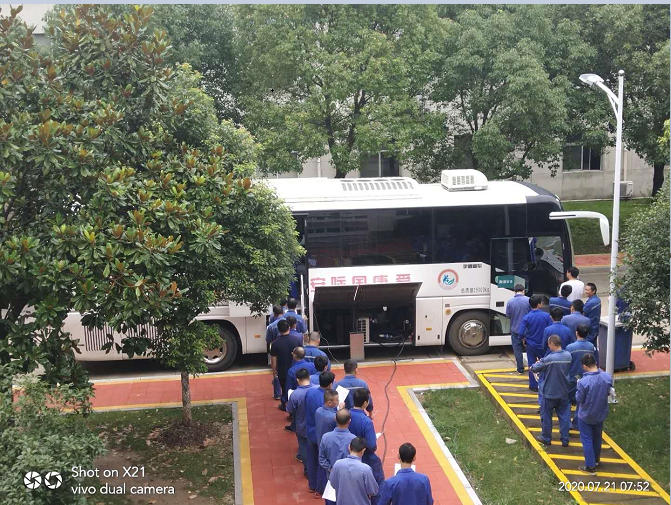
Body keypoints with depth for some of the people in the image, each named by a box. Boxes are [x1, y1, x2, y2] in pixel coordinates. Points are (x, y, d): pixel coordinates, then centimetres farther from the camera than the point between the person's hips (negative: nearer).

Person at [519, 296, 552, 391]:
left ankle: (534, 385, 15)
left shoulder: (526, 318, -14)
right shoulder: (546, 316, -13)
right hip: (543, 345, 0)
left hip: (531, 345, 0)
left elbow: (521, 333, -15)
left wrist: (524, 339, 6)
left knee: (532, 365, 10)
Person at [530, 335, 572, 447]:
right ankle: (565, 440, 15)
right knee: (564, 416, 12)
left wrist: (537, 364, 10)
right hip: (564, 392, 5)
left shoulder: (549, 359, -22)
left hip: (550, 393, -4)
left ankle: (546, 438, 23)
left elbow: (534, 368, -14)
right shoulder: (568, 356, -5)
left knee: (546, 416, 12)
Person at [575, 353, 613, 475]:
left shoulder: (583, 382, -30)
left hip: (586, 416, -5)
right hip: (601, 414, 5)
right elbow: (608, 393, 2)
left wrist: (579, 387, -3)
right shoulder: (607, 377, -14)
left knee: (587, 440, 10)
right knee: (597, 437, 25)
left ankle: (591, 466, 13)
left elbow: (579, 399, -18)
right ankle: (596, 459, 43)